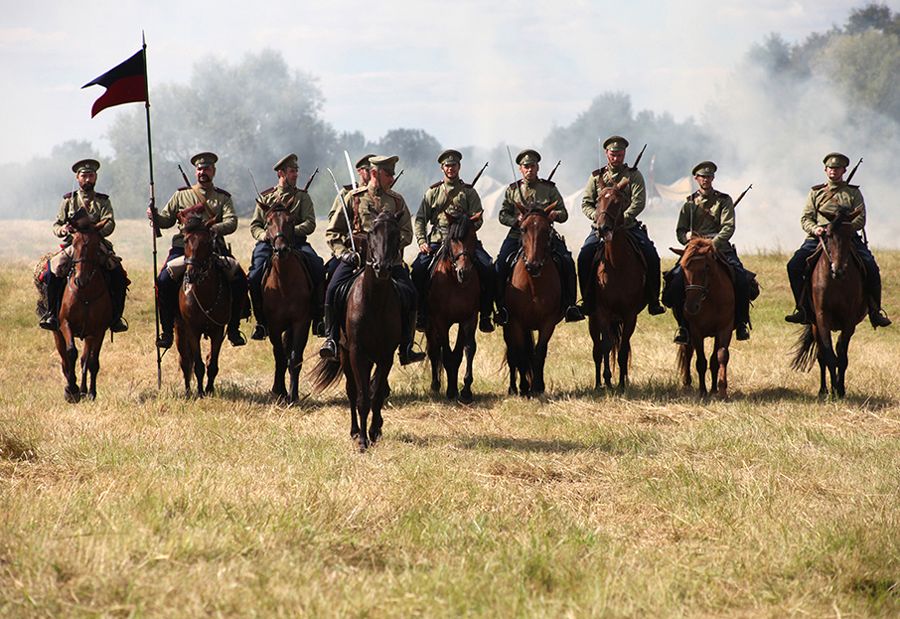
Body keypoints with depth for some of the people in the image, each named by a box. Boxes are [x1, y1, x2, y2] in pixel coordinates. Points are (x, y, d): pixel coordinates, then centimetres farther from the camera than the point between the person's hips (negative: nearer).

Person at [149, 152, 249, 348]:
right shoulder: (181, 195, 16)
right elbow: (167, 219, 16)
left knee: (240, 280, -19)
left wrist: (214, 228, -20)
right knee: (164, 281, -24)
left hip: (214, 247, 0)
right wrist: (155, 217, -6)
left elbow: (231, 223, -1)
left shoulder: (223, 198, 14)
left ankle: (233, 328, -4)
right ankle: (167, 330, -12)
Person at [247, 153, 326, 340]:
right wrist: (265, 235, -9)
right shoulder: (265, 197, 17)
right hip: (268, 242, 0)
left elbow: (310, 224, 1)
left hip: (296, 241, 0)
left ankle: (317, 319, -14)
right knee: (255, 277, -25)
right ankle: (261, 322, -8)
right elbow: (255, 226, 13)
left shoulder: (302, 197, 14)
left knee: (317, 268, -26)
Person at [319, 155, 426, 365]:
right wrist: (343, 252, -8)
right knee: (333, 290, -25)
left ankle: (406, 349, -8)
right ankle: (332, 340, -14)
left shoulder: (397, 201, 14)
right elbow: (332, 232, 9)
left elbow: (407, 233, 8)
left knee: (409, 293, -18)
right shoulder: (354, 197, 9)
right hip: (357, 255, -1)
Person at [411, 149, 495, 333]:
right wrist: (422, 242, -4)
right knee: (418, 268, -25)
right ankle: (421, 312, -11)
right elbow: (420, 219, 11)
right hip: (437, 241, 0)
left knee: (488, 269, -22)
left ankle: (485, 314, -11)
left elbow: (478, 219, 4)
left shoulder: (469, 192, 12)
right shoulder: (433, 192, 15)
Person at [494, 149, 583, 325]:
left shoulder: (549, 188, 10)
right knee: (500, 265, -21)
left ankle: (569, 305, -13)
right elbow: (503, 215, 9)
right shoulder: (512, 190, 12)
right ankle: (501, 307, -11)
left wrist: (556, 215, -14)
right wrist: (517, 221, -10)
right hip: (518, 235, 0)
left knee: (567, 262, -21)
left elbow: (564, 214, 10)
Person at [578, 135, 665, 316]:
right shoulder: (596, 177, 11)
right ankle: (588, 300, -9)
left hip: (629, 227, -1)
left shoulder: (634, 175, 4)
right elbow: (586, 204, 9)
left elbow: (639, 203, -8)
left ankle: (653, 301, -7)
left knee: (651, 257, -19)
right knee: (584, 256, -22)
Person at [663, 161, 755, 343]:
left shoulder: (724, 200, 9)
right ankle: (683, 325, -8)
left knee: (742, 281, -23)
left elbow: (729, 227, -4)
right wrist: (687, 236, -10)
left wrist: (714, 242, -21)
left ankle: (741, 322, -4)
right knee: (676, 282, -23)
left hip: (720, 248, -1)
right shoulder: (689, 203, 15)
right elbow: (680, 231, 14)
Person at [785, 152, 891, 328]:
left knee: (871, 268, -23)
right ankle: (802, 308, -9)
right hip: (818, 237, 1)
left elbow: (860, 220, 3)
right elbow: (805, 218, 12)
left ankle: (875, 310, -7)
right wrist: (814, 229, -10)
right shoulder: (816, 192, 18)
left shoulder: (853, 193, 13)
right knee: (794, 266, -21)